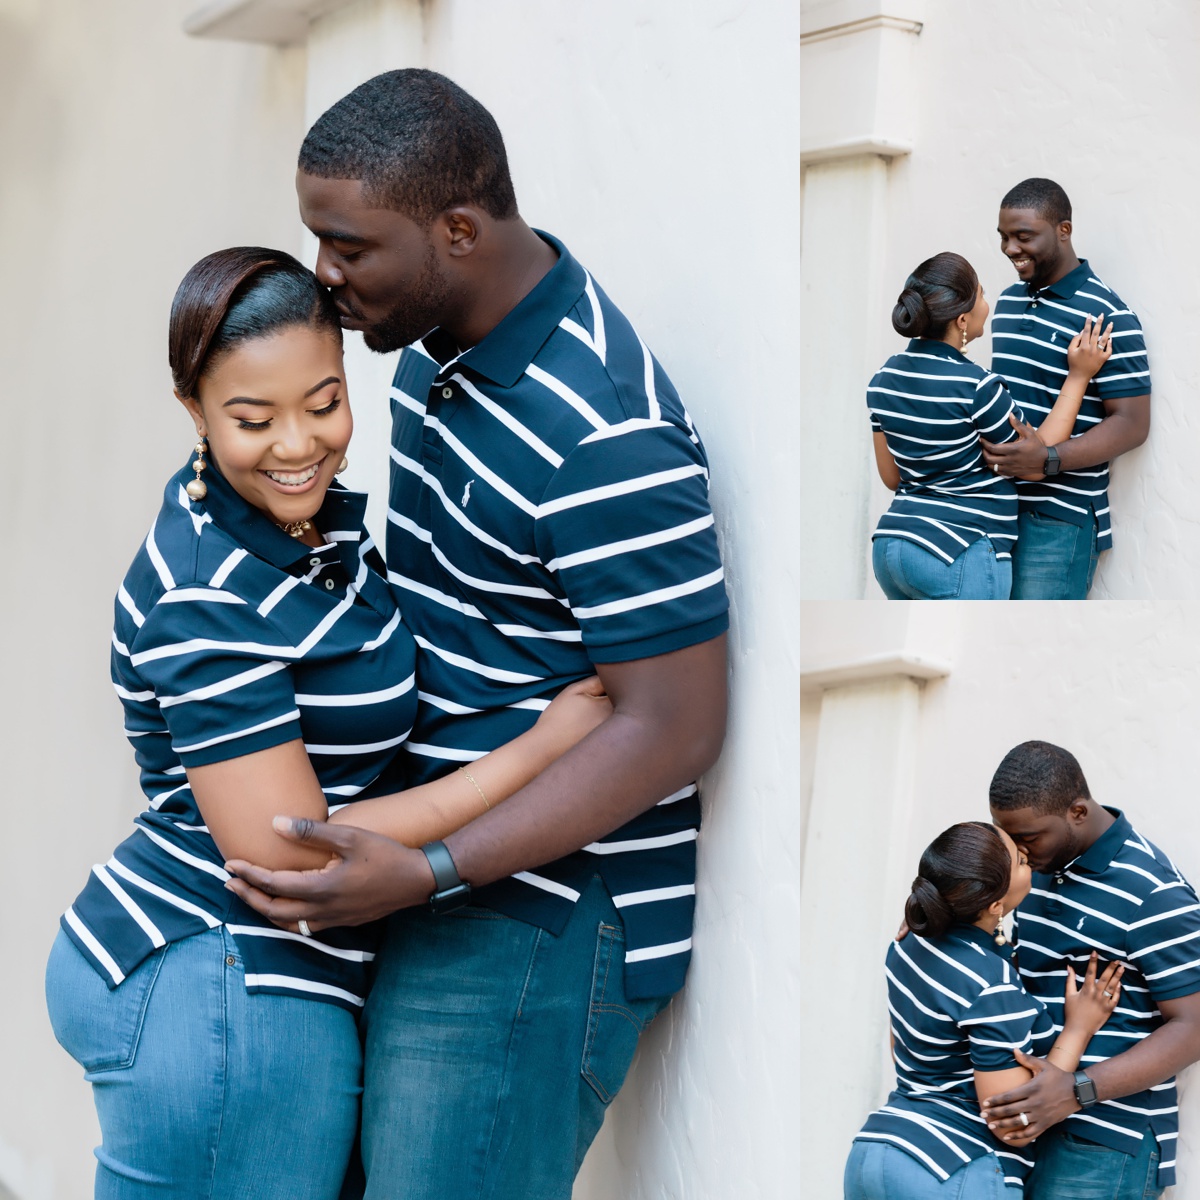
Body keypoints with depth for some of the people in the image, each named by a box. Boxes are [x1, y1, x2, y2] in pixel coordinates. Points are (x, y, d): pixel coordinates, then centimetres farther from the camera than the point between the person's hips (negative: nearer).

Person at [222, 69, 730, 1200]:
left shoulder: (603, 437, -24)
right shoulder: (442, 345, 8)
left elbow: (671, 730, -23)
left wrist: (425, 873, -27)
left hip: (537, 924, -10)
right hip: (453, 898, 10)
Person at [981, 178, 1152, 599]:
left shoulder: (1106, 316, -10)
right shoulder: (1008, 302, 16)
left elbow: (1131, 423, -14)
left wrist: (1047, 460, -26)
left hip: (1059, 518, -7)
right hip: (995, 506, 8)